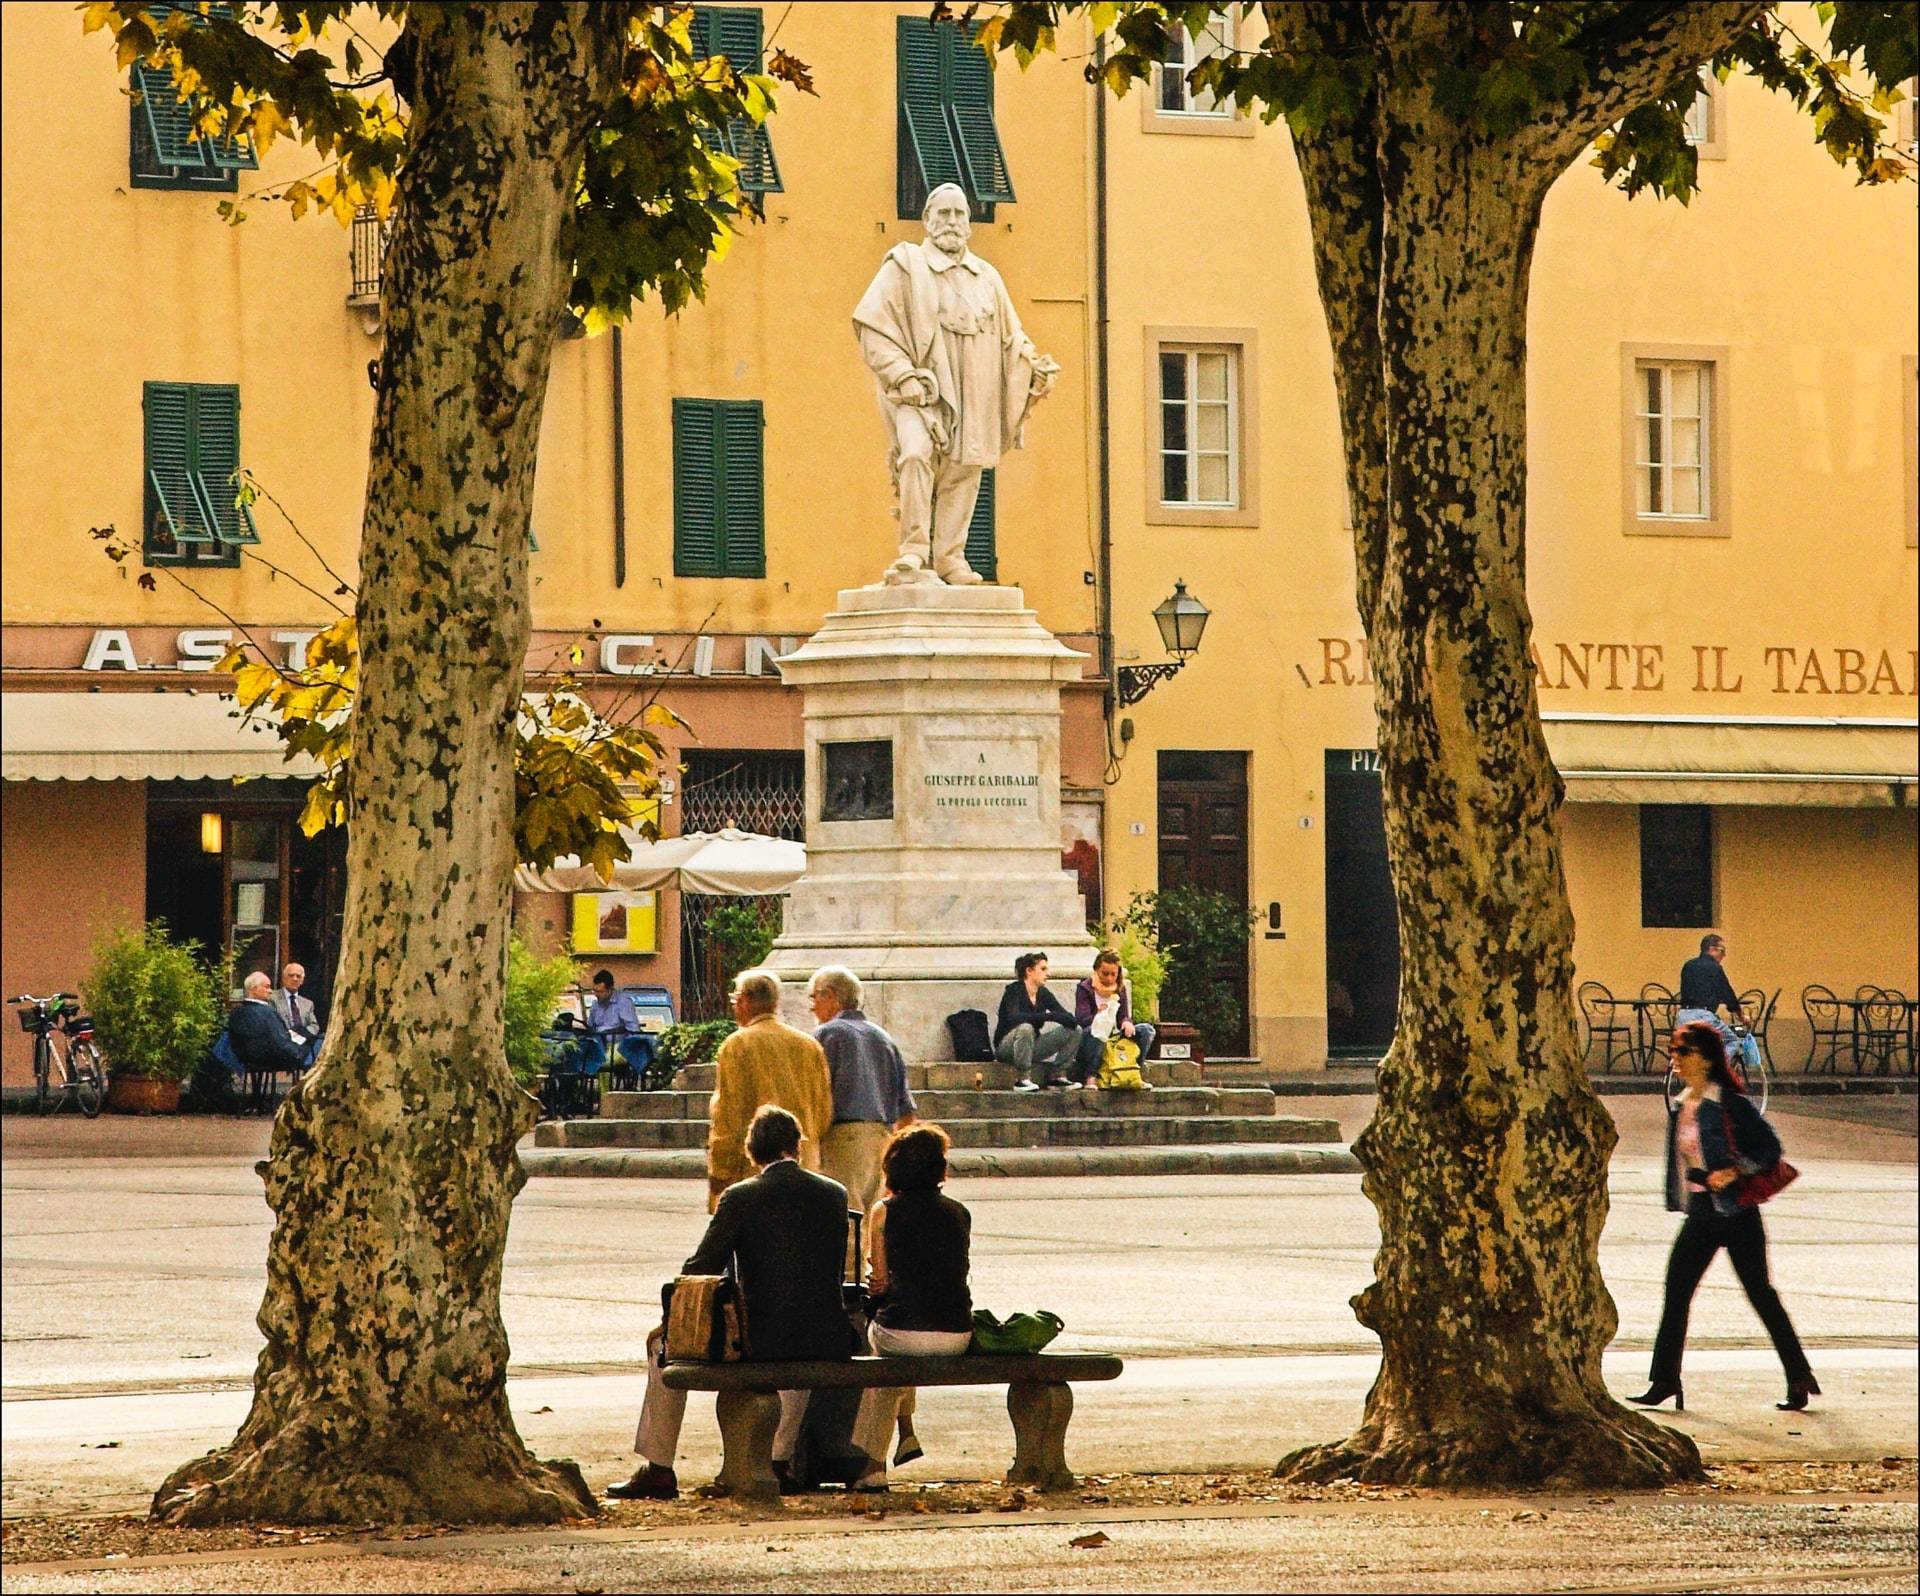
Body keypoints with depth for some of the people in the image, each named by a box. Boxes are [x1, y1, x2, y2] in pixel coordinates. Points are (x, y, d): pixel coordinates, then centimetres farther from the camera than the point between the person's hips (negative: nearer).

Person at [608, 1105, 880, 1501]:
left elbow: (700, 1271, -6)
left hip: (760, 1340, -4)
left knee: (663, 1344, 19)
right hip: (827, 1342, 4)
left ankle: (658, 1469, 20)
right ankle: (783, 1459, 39)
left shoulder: (740, 1198, -6)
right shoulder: (834, 1195, 7)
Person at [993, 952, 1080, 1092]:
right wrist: (1049, 1016, -35)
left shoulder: (1043, 994, 3)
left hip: (1031, 1046, 7)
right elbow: (1014, 1018, -34)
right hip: (1006, 1047, -7)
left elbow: (1069, 1018, -1)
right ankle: (1023, 1080, -30)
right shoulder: (1015, 990, -15)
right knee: (1025, 1028, -39)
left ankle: (1055, 1076, -5)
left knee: (1074, 1031, -4)